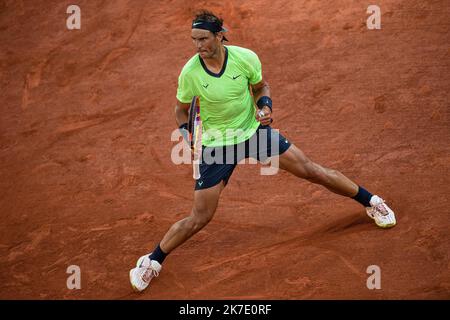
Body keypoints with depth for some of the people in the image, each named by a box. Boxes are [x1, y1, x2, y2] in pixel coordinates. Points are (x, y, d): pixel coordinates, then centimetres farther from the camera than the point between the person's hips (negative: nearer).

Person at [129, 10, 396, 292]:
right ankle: (152, 262, 16)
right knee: (199, 218, -3)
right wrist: (186, 134, -17)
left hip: (254, 131, 1)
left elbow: (260, 86, 5)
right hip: (216, 144, -1)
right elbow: (182, 109, 2)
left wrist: (265, 105, -15)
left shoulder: (245, 58, -17)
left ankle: (370, 202, 22)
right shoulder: (190, 73, -18)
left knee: (311, 170, 1)